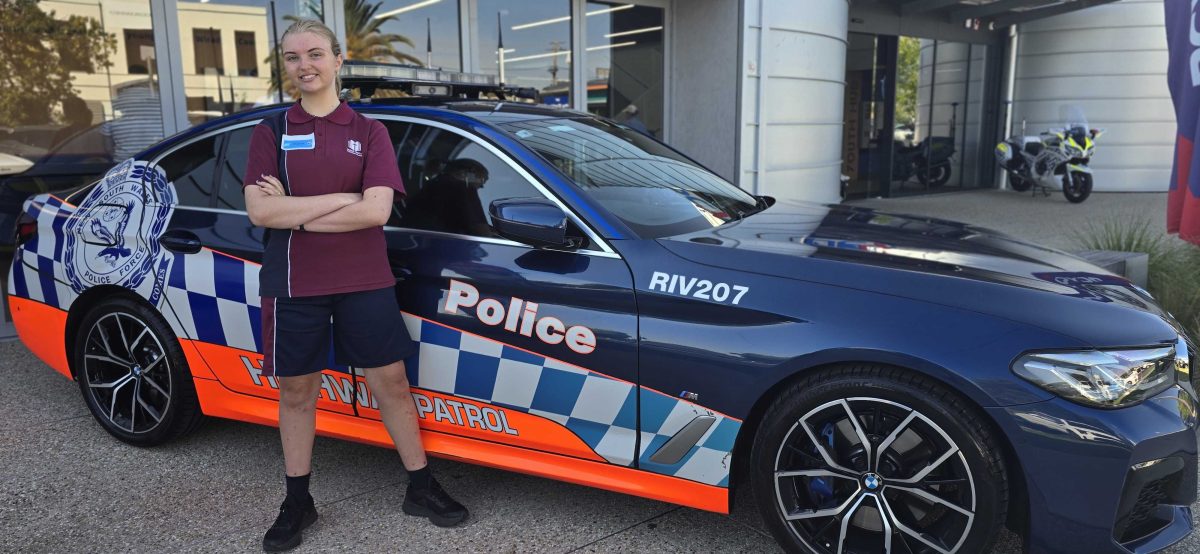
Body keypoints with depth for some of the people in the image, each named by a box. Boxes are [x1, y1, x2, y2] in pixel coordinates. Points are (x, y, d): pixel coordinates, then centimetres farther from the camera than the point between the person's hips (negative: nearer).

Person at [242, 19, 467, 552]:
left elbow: (377, 211, -12)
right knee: (296, 392, 10)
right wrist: (344, 197, -16)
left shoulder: (368, 132, 2)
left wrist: (295, 212, -13)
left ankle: (421, 489, 21)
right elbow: (260, 211, -11)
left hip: (364, 282, 0)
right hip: (293, 285, 1)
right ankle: (297, 503, 27)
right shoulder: (271, 132, 3)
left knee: (391, 383, 6)